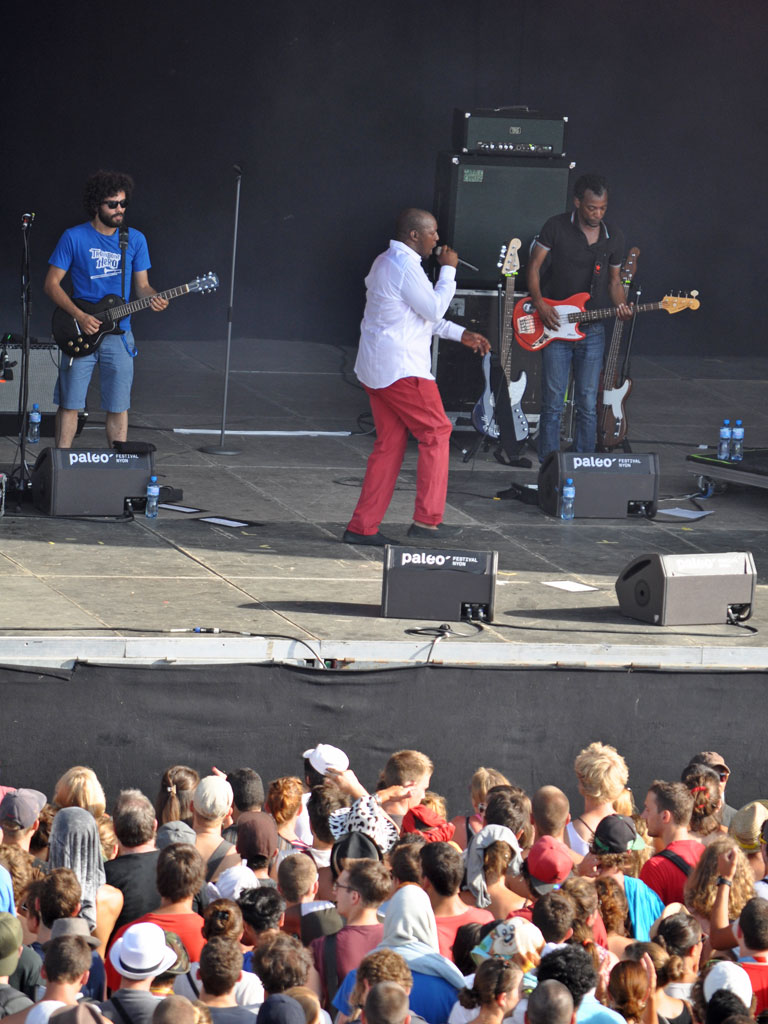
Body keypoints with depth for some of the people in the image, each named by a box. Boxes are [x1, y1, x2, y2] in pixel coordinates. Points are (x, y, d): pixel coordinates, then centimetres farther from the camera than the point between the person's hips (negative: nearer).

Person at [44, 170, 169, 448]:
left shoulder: (135, 240, 6)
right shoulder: (74, 238, -4)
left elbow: (142, 285, 11)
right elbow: (51, 284, -2)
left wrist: (153, 298, -14)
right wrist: (80, 317, -14)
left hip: (119, 334, 2)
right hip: (80, 333, -2)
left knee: (118, 407, 3)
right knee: (70, 404, -1)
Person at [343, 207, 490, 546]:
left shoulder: (386, 262, 20)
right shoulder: (405, 266, -15)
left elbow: (423, 315, 26)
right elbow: (434, 309, -13)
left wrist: (461, 335, 23)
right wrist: (448, 270, -3)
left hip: (375, 366, 10)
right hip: (400, 368, -10)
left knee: (389, 443, 10)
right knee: (436, 432, -2)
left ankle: (363, 526, 7)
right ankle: (427, 519, -3)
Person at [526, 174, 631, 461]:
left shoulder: (614, 237, 6)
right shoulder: (556, 227, -4)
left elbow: (614, 280, 14)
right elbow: (534, 266, 1)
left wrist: (621, 306, -6)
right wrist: (539, 304, -12)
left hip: (591, 331, 3)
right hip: (555, 329, -3)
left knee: (588, 405, 2)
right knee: (553, 404, -3)